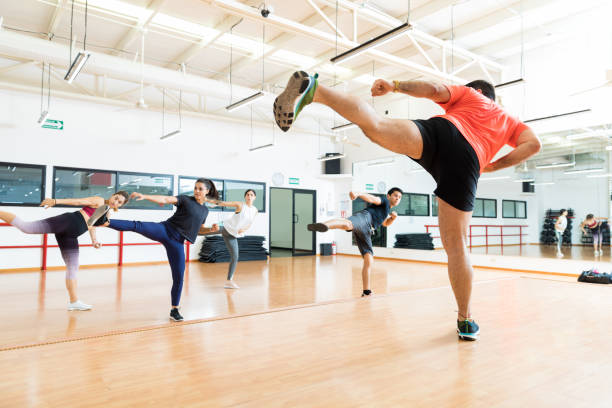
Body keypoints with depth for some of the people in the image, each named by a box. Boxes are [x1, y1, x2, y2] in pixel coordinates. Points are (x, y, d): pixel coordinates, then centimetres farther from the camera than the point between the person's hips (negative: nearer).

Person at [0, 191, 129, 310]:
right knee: (25, 227, -23)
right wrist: (56, 201, -15)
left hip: (70, 236, 7)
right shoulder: (99, 201, 1)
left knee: (73, 268, 9)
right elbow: (78, 201, -6)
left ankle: (74, 301, 16)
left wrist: (94, 241, 17)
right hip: (68, 221, -7)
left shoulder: (107, 214, 22)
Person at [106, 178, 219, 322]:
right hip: (165, 229, -3)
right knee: (137, 226, -29)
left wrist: (211, 229, 8)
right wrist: (144, 196, -25)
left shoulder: (205, 210, 15)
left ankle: (174, 310, 16)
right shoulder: (185, 200, 1)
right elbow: (165, 199, -10)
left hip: (177, 241, 3)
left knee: (179, 277, 2)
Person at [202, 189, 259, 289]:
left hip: (234, 235, 3)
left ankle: (229, 281, 9)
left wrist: (244, 230, -13)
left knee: (235, 257, 0)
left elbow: (249, 224, 9)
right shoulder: (240, 205, -9)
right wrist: (211, 201, -30)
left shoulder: (255, 211, 3)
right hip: (227, 229, -3)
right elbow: (224, 203, -16)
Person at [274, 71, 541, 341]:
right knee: (456, 245, 8)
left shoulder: (468, 94, 36)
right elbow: (533, 143, 24)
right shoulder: (508, 120, 41)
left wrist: (394, 85, 22)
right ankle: (466, 321, 16)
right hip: (468, 163, 1)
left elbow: (433, 89, 17)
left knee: (376, 126, -23)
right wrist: (492, 165, 24)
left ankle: (314, 89, -48)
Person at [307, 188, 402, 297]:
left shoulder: (387, 211, 40)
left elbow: (385, 223, 57)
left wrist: (393, 217, 33)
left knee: (369, 261, 3)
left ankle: (366, 290, 9)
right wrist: (358, 194, -22)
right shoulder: (384, 201, 18)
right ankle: (324, 225, -70)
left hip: (365, 232, 8)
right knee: (348, 224, -43)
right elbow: (371, 198, -1)